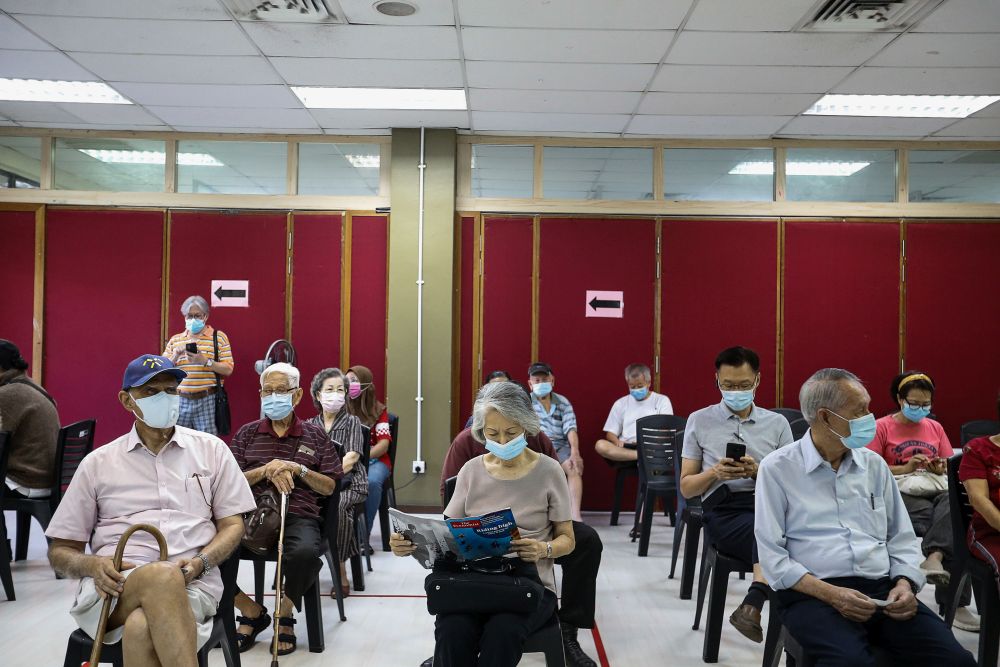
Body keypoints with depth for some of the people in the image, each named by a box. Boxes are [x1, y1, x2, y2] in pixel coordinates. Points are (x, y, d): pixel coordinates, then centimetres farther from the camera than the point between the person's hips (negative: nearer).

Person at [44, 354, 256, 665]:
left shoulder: (210, 449, 15)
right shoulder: (98, 463, 15)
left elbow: (232, 524, 14)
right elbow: (60, 550, 16)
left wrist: (200, 561, -8)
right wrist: (92, 565, -8)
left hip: (191, 583, -1)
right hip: (114, 585, 1)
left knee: (142, 629, -39)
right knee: (162, 576, -38)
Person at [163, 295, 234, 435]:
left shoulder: (219, 337, 4)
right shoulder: (175, 340, 14)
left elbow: (228, 370, -3)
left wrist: (205, 361, -17)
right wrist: (175, 356, -6)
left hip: (207, 401, -3)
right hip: (180, 400, 3)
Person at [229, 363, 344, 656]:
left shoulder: (315, 436, 15)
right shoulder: (247, 433, 17)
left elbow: (329, 487, 10)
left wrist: (297, 469, -7)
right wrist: (266, 470, -8)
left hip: (299, 516, -2)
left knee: (305, 553, -38)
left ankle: (285, 611, -4)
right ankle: (252, 612, 0)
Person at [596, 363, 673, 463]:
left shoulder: (661, 400, 14)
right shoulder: (620, 404, 20)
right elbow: (610, 433, 17)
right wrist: (617, 442, -8)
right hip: (625, 448, 2)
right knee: (601, 445, -31)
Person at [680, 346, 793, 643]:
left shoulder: (777, 423, 16)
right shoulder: (699, 421, 14)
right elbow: (686, 488, 15)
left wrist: (759, 472, -6)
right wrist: (714, 473, -6)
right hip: (723, 510, -2)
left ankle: (753, 604, -32)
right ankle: (755, 605, -25)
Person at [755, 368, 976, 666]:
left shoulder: (874, 464, 14)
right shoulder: (777, 468, -1)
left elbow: (902, 538, 17)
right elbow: (771, 554, -5)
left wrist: (905, 583, -3)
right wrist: (830, 593, -16)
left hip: (884, 590, 5)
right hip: (813, 595, -5)